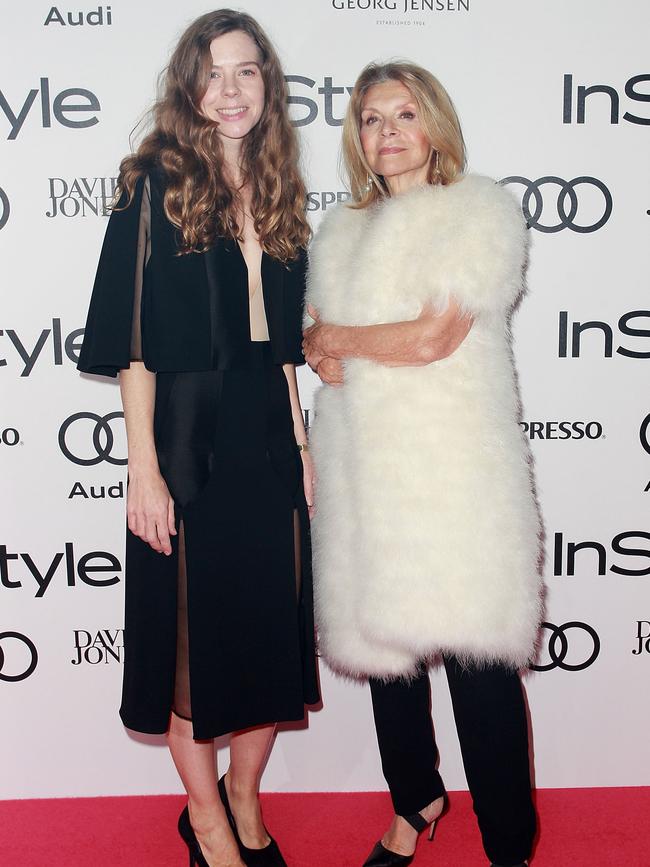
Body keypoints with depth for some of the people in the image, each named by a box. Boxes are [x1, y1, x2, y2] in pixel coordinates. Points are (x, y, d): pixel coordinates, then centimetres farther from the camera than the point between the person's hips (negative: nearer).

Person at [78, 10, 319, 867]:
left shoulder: (276, 193, 10)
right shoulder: (157, 185, -6)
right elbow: (132, 341, -10)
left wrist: (301, 446, 10)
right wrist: (144, 469, -15)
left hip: (266, 434, 6)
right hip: (187, 435, -5)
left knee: (273, 625, 11)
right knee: (193, 630, 7)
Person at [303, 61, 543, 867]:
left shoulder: (480, 208, 0)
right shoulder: (339, 230, 19)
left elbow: (434, 337, -10)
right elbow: (312, 337, 18)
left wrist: (336, 337, 3)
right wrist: (325, 357, -6)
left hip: (452, 458, -5)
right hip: (361, 460, 6)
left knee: (475, 653, -5)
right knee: (381, 635, 11)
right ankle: (415, 800, 32)